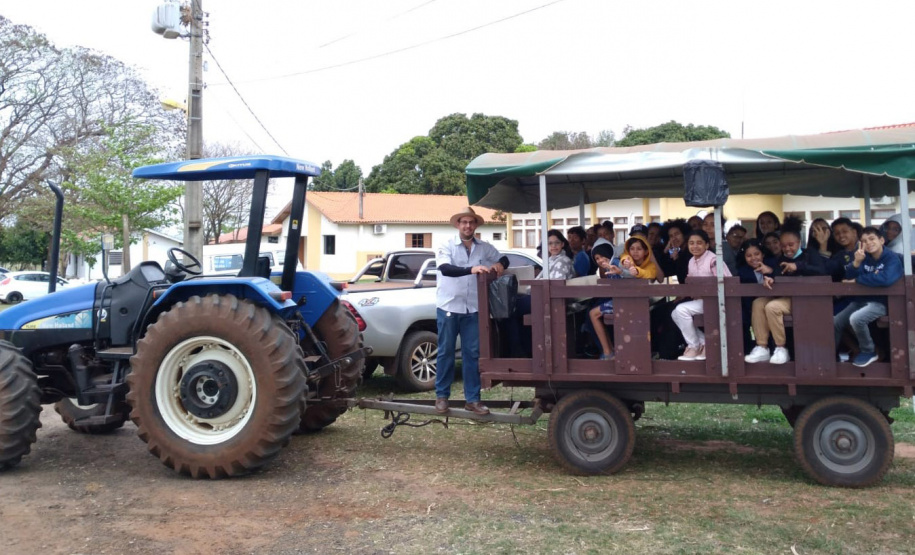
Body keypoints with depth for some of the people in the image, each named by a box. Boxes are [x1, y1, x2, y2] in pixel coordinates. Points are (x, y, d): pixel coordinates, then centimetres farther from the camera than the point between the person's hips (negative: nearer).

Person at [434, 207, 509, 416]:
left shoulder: (485, 248, 5)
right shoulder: (447, 246, -5)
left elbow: (504, 259, 21)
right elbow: (445, 269, -23)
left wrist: (500, 265, -4)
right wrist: (471, 269, -36)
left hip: (472, 309, 3)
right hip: (448, 307, -3)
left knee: (473, 353, 5)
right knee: (446, 352, 5)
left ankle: (472, 399, 13)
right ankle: (441, 396, 16)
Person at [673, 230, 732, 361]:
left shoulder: (713, 260, -16)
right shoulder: (691, 261, 10)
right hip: (701, 299, 9)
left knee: (681, 310, -21)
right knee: (675, 314, 0)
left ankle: (694, 347, -5)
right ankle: (703, 343, 4)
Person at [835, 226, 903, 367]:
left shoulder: (892, 258, -13)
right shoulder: (865, 257, 4)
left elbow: (886, 279, -31)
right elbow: (849, 277, -3)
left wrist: (857, 280, -18)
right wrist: (856, 262, -23)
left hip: (881, 302, -6)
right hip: (861, 300, 6)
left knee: (856, 318, -30)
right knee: (835, 322, -2)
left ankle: (869, 352, -8)